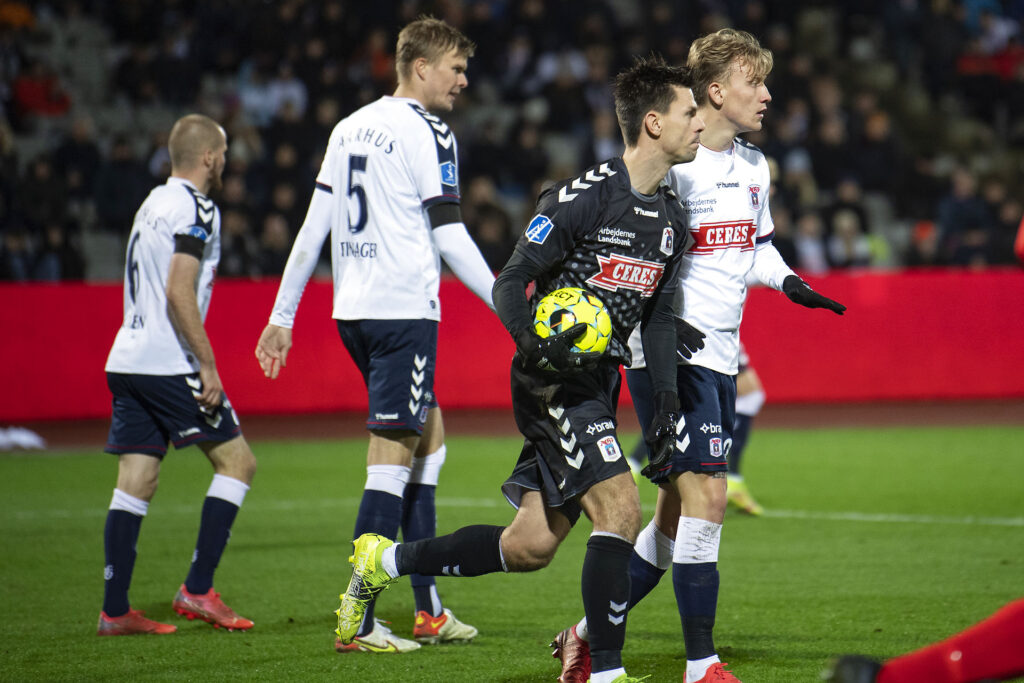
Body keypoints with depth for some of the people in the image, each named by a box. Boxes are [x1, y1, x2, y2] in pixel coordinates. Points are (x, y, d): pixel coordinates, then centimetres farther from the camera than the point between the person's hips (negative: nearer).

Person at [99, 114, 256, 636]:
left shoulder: (152, 203, 19)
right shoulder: (195, 208, -9)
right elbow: (179, 293, -19)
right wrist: (207, 364, -17)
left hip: (127, 359, 9)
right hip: (169, 363, -9)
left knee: (134, 483, 6)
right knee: (237, 461, 1)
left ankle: (115, 611, 3)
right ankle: (197, 589, -3)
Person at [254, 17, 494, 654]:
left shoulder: (350, 128, 15)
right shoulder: (427, 132, -8)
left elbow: (314, 226, 14)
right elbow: (450, 236, -12)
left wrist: (282, 317, 17)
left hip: (354, 310, 8)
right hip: (405, 309, -8)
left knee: (429, 436, 17)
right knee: (392, 460, -7)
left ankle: (429, 608, 18)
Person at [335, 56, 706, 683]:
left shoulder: (671, 217, 10)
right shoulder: (585, 196, -14)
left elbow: (659, 315, 18)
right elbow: (511, 283, -12)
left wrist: (667, 395, 6)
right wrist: (536, 345, -29)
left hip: (599, 382, 8)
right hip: (553, 380, -8)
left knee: (531, 547, 8)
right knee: (619, 507, -20)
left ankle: (386, 562, 27)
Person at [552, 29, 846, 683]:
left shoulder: (754, 166, 13)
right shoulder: (667, 164, -13)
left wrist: (788, 281, 7)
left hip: (719, 358, 9)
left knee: (678, 513, 10)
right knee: (706, 494, -15)